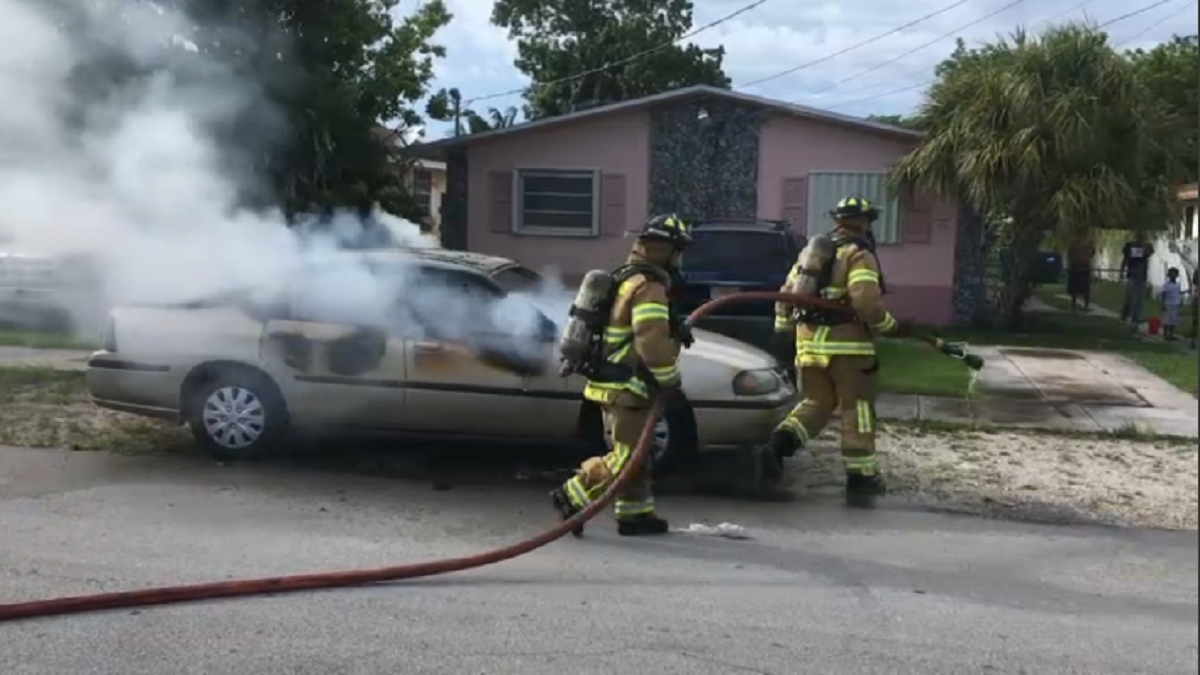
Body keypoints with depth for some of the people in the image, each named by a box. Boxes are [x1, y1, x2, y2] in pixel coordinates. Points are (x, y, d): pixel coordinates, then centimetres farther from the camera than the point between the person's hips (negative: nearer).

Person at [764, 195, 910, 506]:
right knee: (857, 407, 3)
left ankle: (780, 442, -5)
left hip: (808, 338, 6)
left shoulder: (811, 251, 17)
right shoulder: (859, 255, -5)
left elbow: (786, 294, 18)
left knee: (817, 401, 17)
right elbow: (866, 302, -19)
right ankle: (861, 478, 7)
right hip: (845, 341, -6)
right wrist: (892, 326, -6)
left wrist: (783, 331, 23)